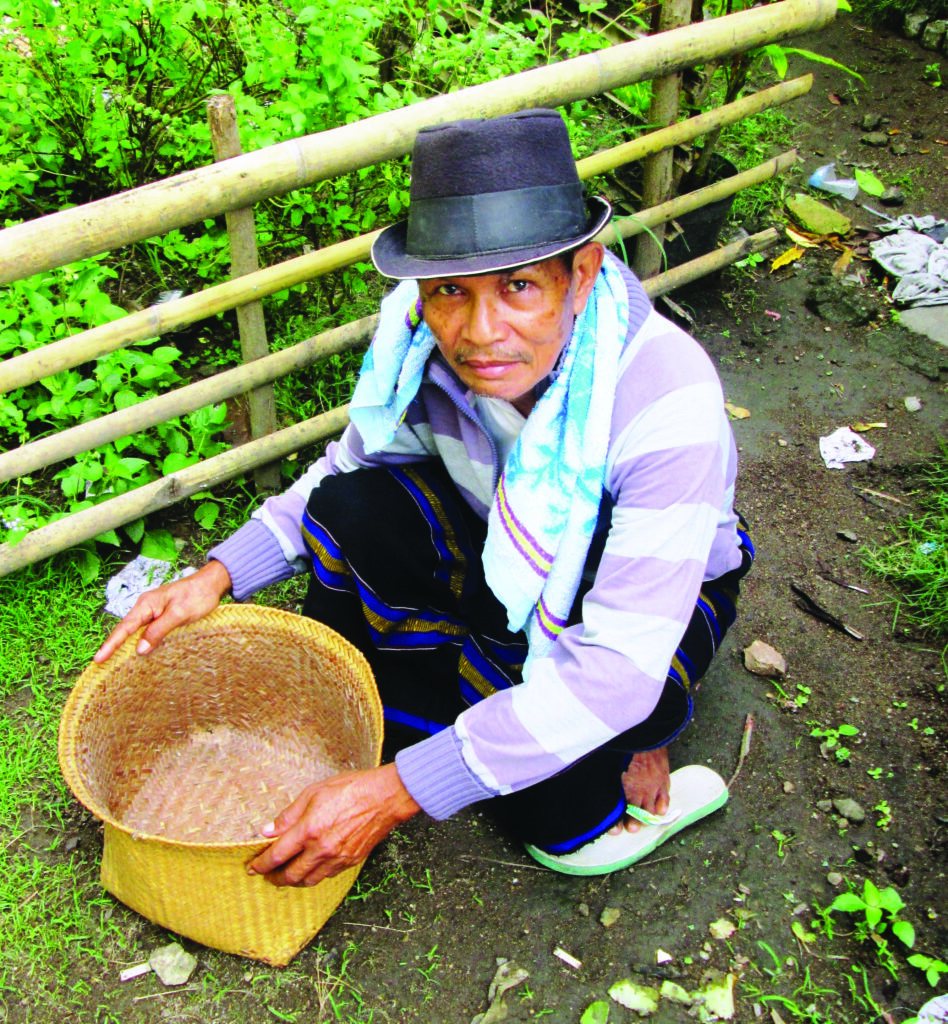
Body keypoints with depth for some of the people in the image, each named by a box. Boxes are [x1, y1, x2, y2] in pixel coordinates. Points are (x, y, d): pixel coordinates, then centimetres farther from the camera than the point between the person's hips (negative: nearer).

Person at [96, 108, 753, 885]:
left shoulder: (668, 403, -38)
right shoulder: (429, 339, -23)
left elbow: (616, 671, -39)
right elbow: (352, 462, -3)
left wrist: (398, 792, -40)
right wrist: (220, 575, -16)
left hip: (669, 586, -3)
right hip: (504, 549, 4)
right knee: (351, 508, -21)